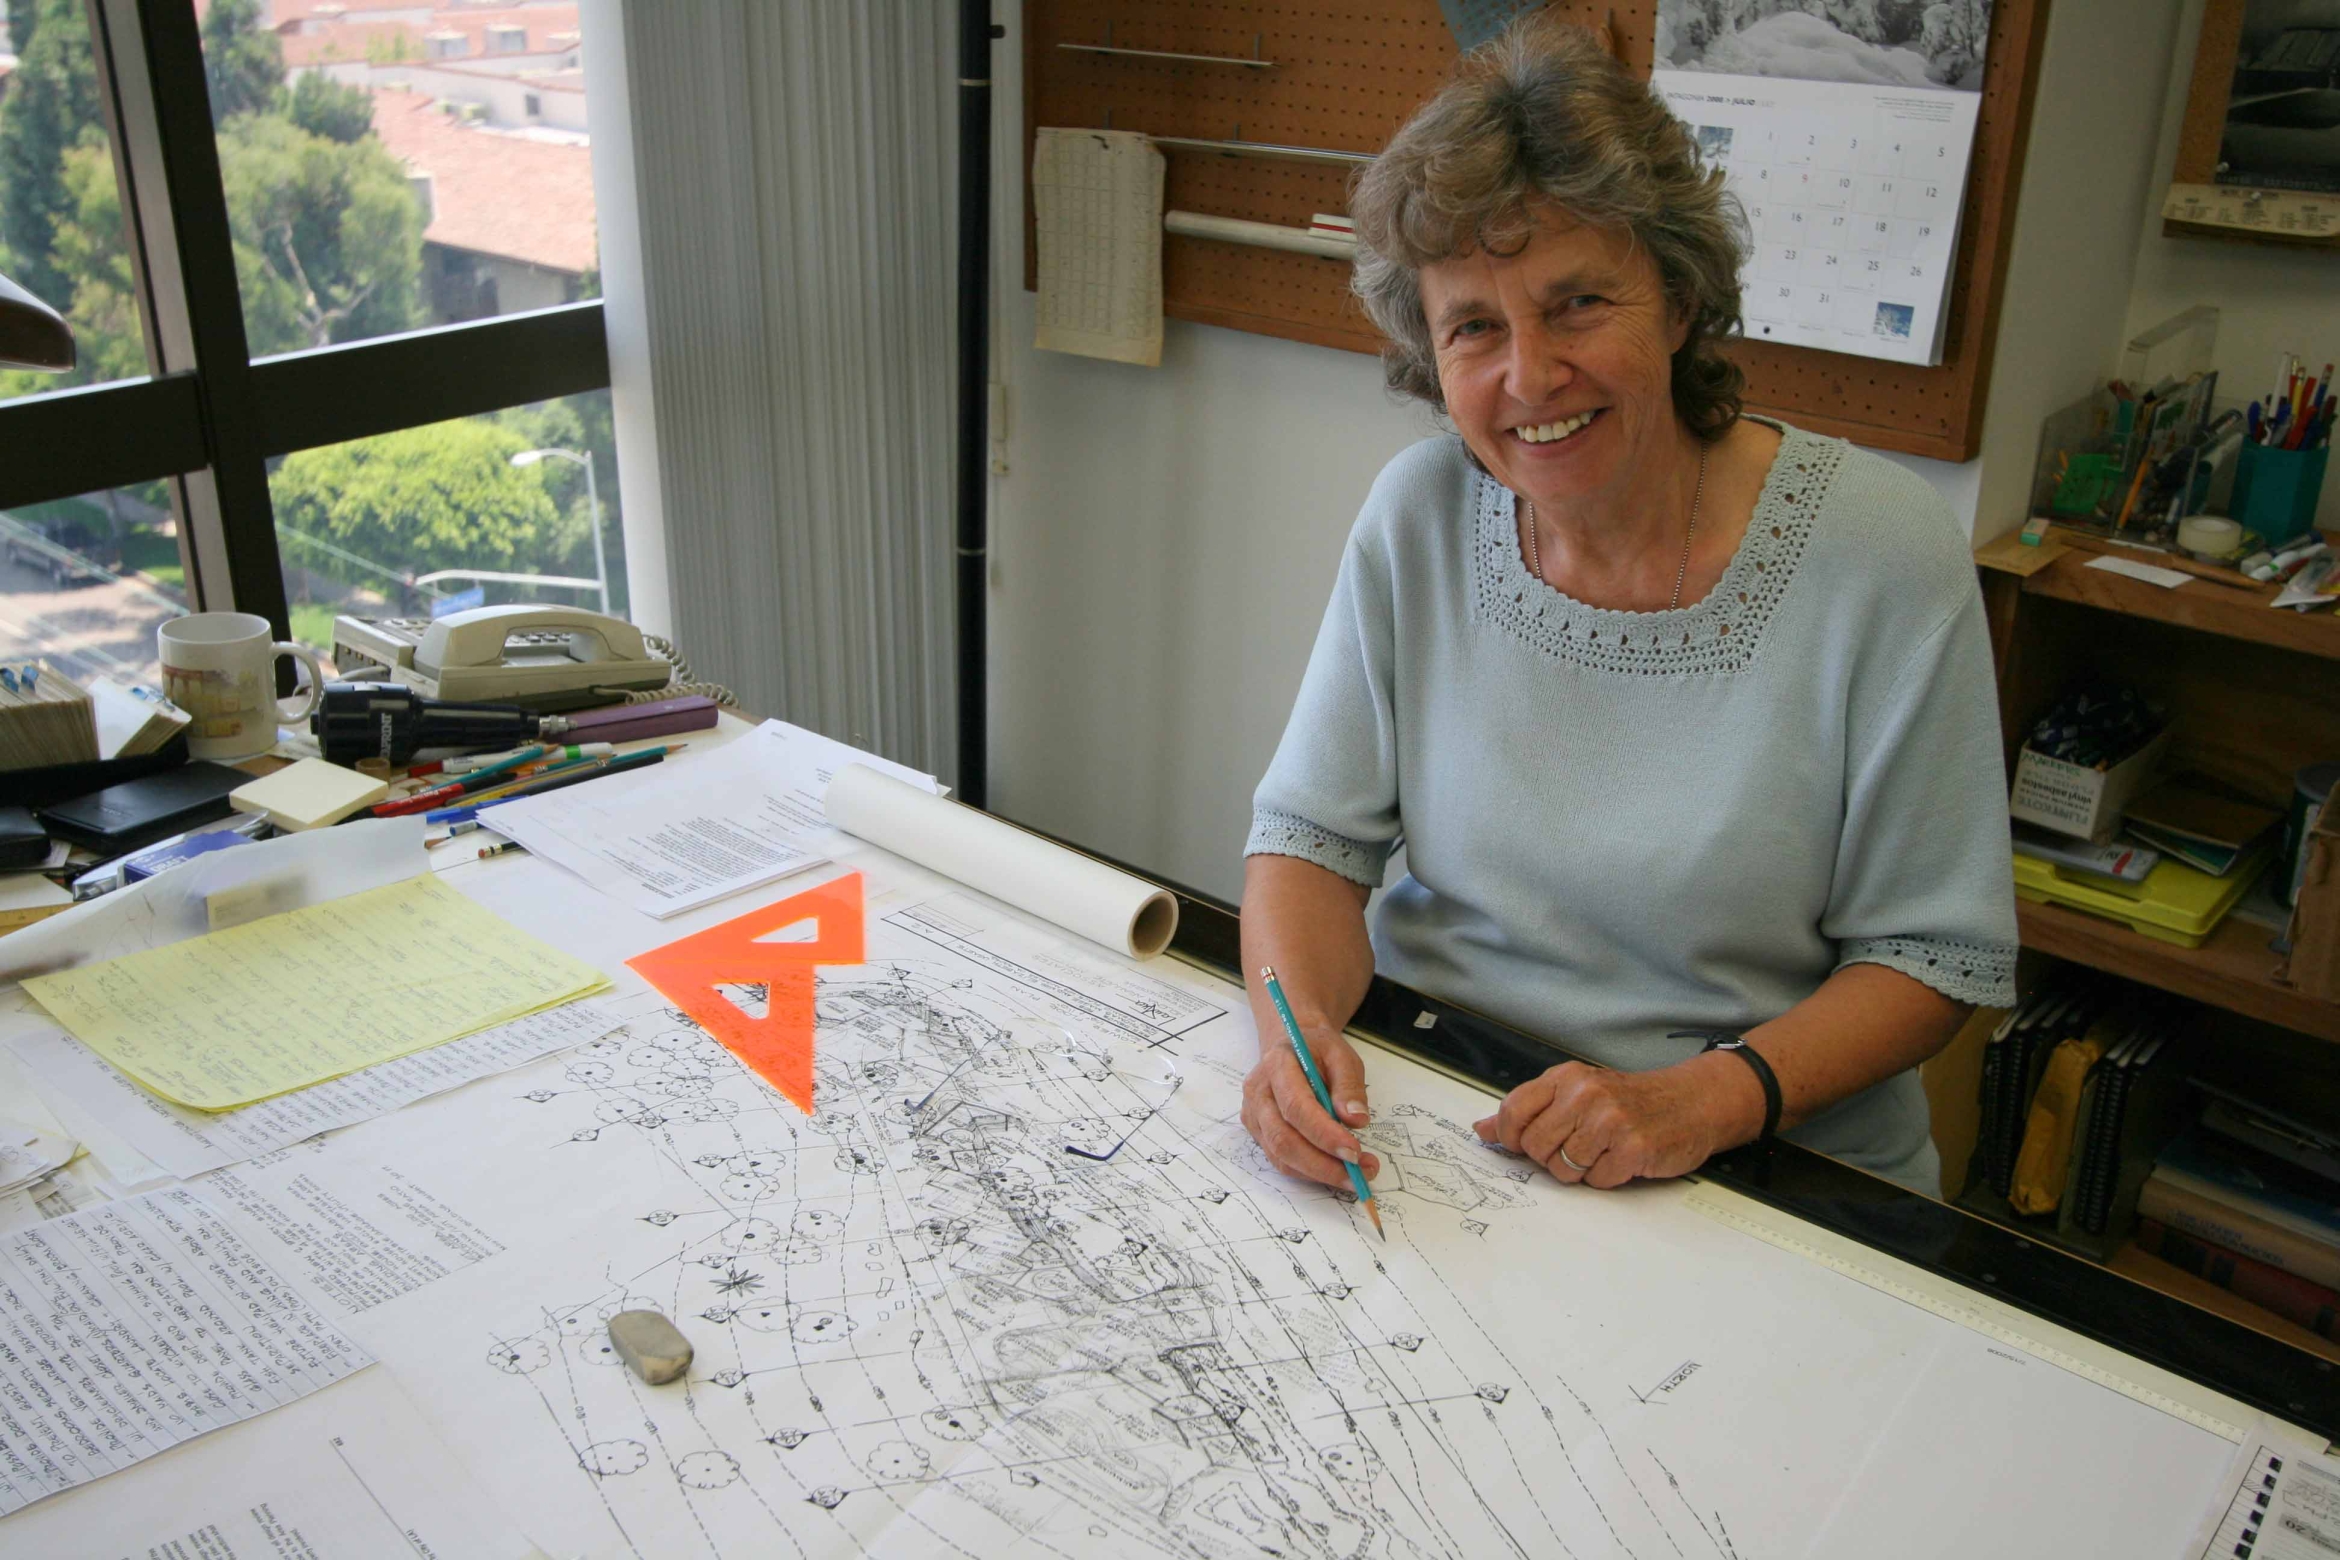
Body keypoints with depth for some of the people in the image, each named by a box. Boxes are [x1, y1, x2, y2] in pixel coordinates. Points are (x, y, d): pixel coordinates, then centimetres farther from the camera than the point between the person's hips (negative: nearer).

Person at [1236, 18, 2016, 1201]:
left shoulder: (1885, 555, -11)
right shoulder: (1417, 518, -2)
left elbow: (1938, 952, -6)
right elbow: (1313, 834, 2)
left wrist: (1711, 1098, -21)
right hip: (1417, 1119, 3)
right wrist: (1297, 1030, -18)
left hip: (1776, 1182, -2)